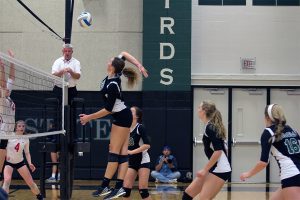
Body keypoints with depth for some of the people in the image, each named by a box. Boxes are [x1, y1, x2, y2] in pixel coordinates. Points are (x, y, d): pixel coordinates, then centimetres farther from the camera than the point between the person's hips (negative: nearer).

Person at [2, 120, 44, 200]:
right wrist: (5, 154, -25)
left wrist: (30, 163, -11)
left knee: (31, 182, 5)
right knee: (7, 181, -26)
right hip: (8, 162, -3)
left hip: (20, 162, 3)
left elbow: (27, 152, 2)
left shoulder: (26, 139, -5)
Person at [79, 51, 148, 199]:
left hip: (121, 118, -9)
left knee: (114, 152, -8)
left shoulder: (111, 86, -25)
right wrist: (139, 66, 1)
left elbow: (108, 110, -19)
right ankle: (119, 187, -1)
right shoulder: (115, 75, -2)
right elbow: (124, 54, 9)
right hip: (123, 116, 9)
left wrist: (89, 117, -12)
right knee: (122, 153, 2)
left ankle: (104, 186, -7)